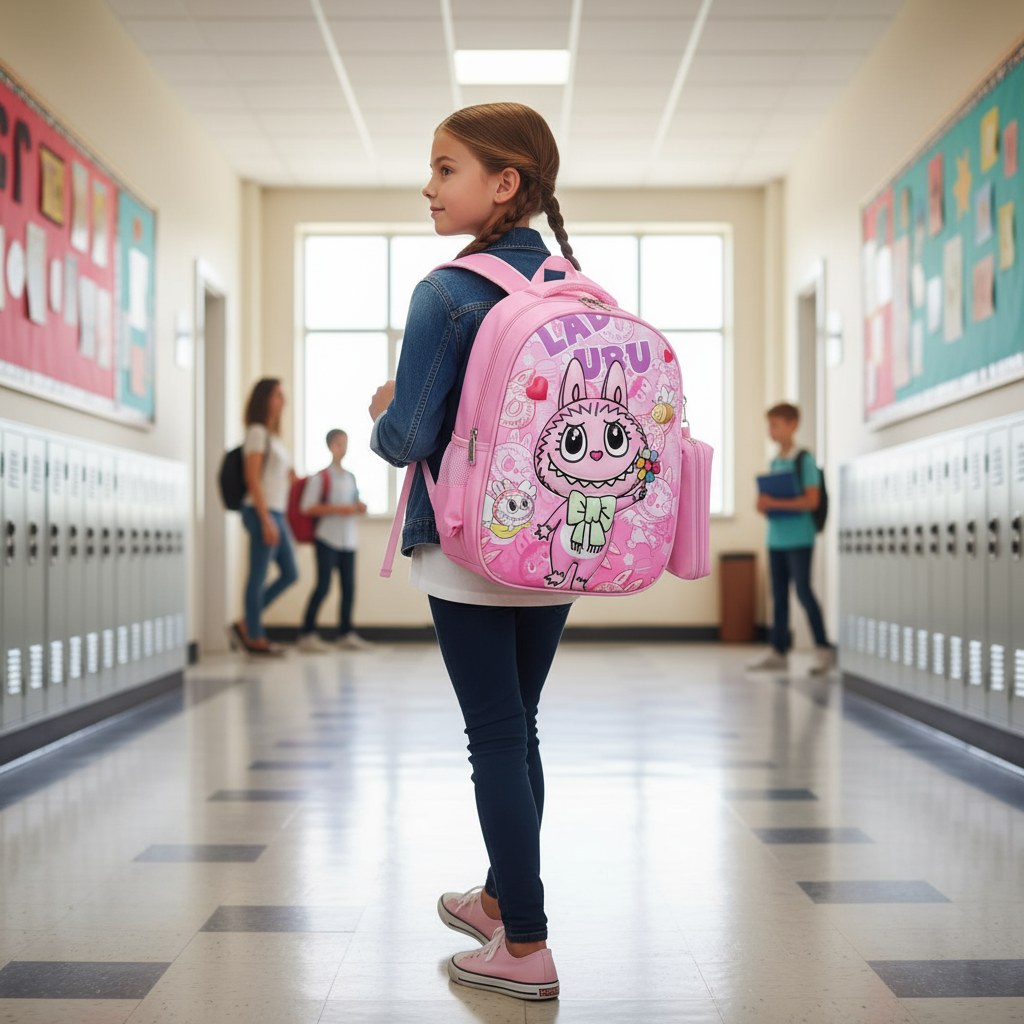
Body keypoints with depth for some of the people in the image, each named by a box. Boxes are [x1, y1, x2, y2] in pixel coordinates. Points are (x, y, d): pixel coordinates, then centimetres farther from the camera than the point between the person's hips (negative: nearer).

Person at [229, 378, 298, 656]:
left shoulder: (273, 435, 18)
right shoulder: (257, 433, -8)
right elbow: (252, 479, -15)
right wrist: (266, 520, -18)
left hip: (276, 513, 10)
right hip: (262, 511, -10)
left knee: (289, 574, 9)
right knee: (258, 577, -2)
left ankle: (245, 625, 15)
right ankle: (255, 638, 6)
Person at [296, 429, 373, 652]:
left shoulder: (350, 478, 16)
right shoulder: (321, 477, -4)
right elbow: (307, 507, -12)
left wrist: (360, 508, 3)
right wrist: (338, 509, -18)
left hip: (348, 541, 6)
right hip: (327, 539, -6)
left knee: (348, 586, 6)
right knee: (323, 585, -10)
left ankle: (346, 633, 16)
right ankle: (307, 634, -6)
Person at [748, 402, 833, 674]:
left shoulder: (804, 460, -7)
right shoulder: (775, 462, 14)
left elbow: (811, 500, -14)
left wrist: (775, 504, -19)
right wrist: (764, 505, -3)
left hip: (799, 537, -7)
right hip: (776, 537, 7)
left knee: (803, 590, -6)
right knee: (778, 595, 8)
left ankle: (823, 649, 4)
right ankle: (778, 651, 13)